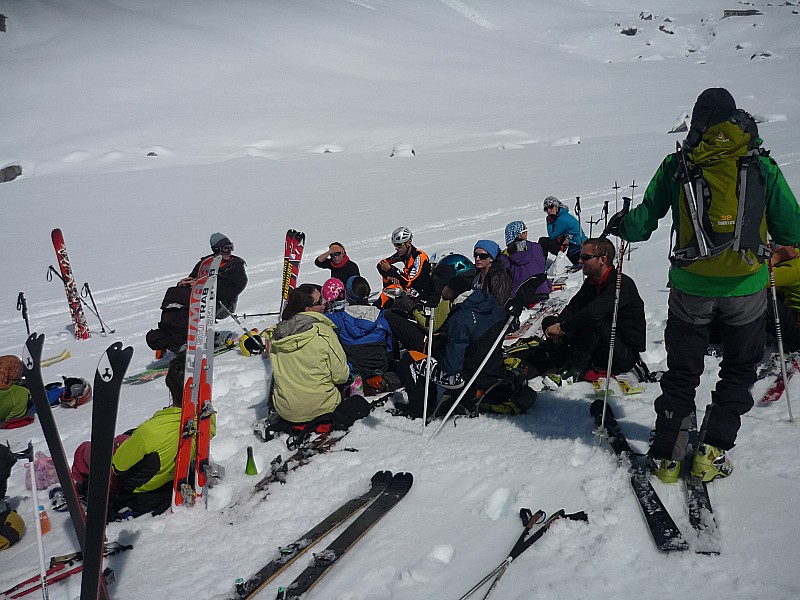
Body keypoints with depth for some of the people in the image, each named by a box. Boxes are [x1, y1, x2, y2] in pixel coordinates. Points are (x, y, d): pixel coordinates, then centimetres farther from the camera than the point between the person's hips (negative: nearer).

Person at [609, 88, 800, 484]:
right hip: (747, 287, 0)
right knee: (738, 371, 18)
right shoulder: (762, 165, -2)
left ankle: (668, 454, 18)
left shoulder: (676, 166, -3)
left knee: (681, 373, 15)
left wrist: (620, 225, 21)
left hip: (691, 288, 0)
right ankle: (711, 452, 15)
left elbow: (641, 224, -1)